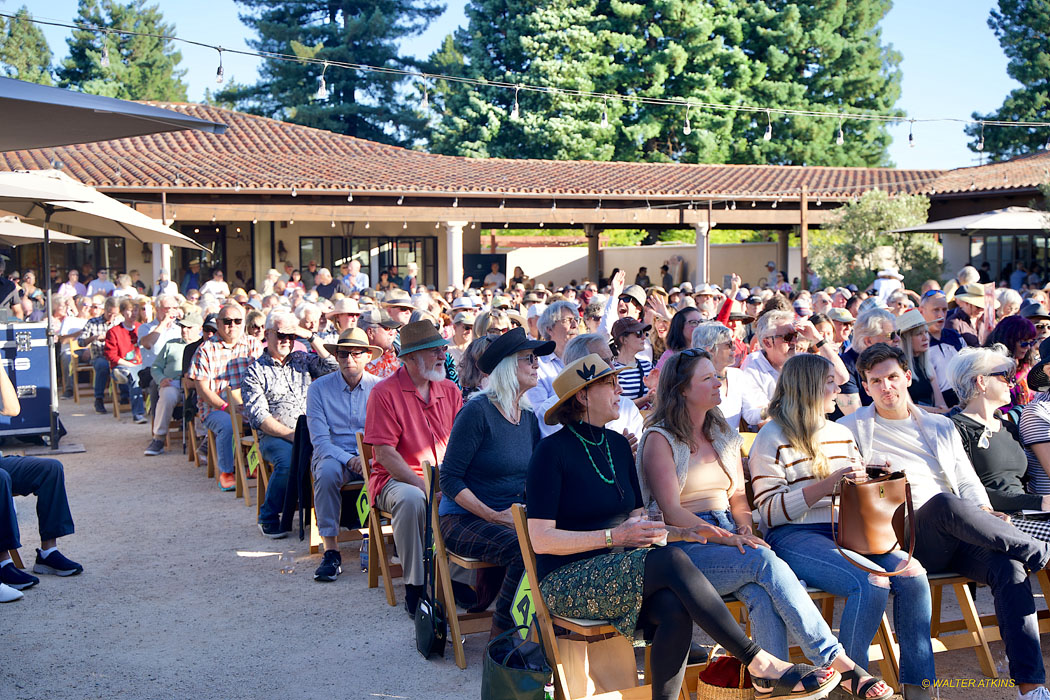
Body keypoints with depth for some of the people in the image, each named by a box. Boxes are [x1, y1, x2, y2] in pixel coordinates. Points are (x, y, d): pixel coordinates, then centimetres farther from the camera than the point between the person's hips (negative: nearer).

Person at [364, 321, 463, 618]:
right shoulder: (385, 392, -7)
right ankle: (415, 588, -24)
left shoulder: (449, 390, 10)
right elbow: (385, 454, -13)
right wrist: (425, 486, -21)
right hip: (396, 479, -4)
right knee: (411, 500, -37)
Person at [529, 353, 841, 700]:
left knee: (674, 608, -29)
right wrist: (614, 537, -17)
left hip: (617, 573, 6)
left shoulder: (618, 444, 16)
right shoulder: (553, 450, -7)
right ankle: (760, 664, -25)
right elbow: (540, 539, -13)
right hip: (566, 584, -6)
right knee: (671, 560, -29)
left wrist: (675, 531, -4)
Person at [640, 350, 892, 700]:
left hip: (730, 538, 6)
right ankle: (837, 662, -30)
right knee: (765, 561, -32)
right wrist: (726, 538, -19)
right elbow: (671, 512, -10)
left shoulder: (724, 435, 20)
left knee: (763, 593, -30)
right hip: (685, 549, -6)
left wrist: (745, 532, -3)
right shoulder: (660, 439, -1)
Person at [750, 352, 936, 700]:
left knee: (912, 574, -18)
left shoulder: (841, 433, 21)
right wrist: (830, 483, -17)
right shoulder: (772, 439, -2)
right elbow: (772, 511, -10)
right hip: (793, 537, -6)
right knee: (872, 584, -29)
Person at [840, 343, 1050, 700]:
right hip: (904, 538, -4)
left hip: (958, 537, 4)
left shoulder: (942, 427, 24)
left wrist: (984, 511, -2)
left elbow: (967, 480, 21)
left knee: (1009, 567, -26)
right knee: (945, 503, -37)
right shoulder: (854, 428, 11)